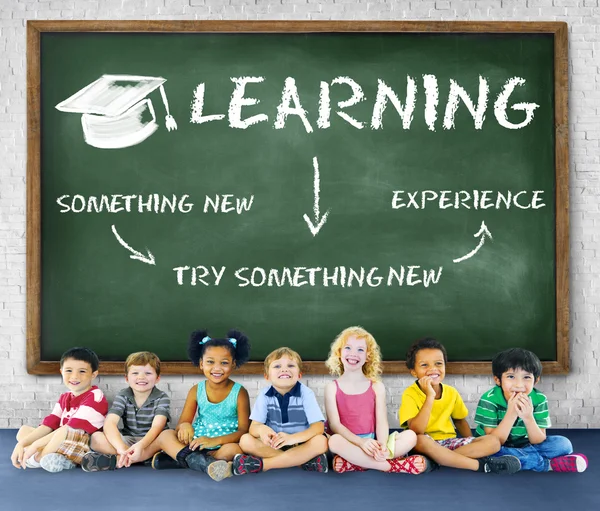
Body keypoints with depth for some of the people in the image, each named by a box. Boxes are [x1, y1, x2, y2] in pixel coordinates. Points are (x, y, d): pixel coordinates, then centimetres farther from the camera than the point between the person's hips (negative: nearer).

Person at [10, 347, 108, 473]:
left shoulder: (95, 397, -13)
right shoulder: (64, 398, 13)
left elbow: (73, 427, -20)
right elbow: (49, 424, 4)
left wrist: (36, 445, -19)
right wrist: (21, 444, -11)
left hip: (84, 448, -9)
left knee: (71, 431, -37)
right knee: (24, 430, 9)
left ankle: (36, 458, -14)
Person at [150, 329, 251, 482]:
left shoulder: (239, 393, -5)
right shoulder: (196, 391, 4)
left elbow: (244, 430, -11)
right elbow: (183, 422, 3)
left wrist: (214, 440, -27)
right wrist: (184, 426, -24)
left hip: (223, 445, -3)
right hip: (196, 444, 3)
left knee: (234, 449, -36)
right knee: (164, 435, -18)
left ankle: (180, 459, -27)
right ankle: (201, 462, -38)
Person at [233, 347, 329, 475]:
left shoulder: (306, 393, -9)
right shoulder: (265, 395, -4)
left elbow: (318, 427, -18)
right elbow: (254, 427, -10)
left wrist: (293, 437, -37)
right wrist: (261, 429, -36)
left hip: (300, 445, -2)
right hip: (273, 446, 2)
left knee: (321, 441, -31)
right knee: (245, 440, -23)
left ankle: (261, 464, -29)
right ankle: (306, 460, -26)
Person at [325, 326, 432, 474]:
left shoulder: (377, 387, 8)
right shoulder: (332, 388, 2)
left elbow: (382, 422, -1)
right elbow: (335, 424, -8)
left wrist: (382, 447, -23)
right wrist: (361, 442, -24)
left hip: (371, 444, 3)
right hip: (348, 443, -3)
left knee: (410, 436, -19)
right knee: (335, 441, -37)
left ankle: (354, 463, -28)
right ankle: (390, 466, -27)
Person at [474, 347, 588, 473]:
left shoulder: (539, 400, -13)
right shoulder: (489, 400, -22)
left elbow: (539, 442, -12)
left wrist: (528, 418, -32)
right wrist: (511, 414, -35)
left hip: (524, 445, 2)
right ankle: (548, 464, -22)